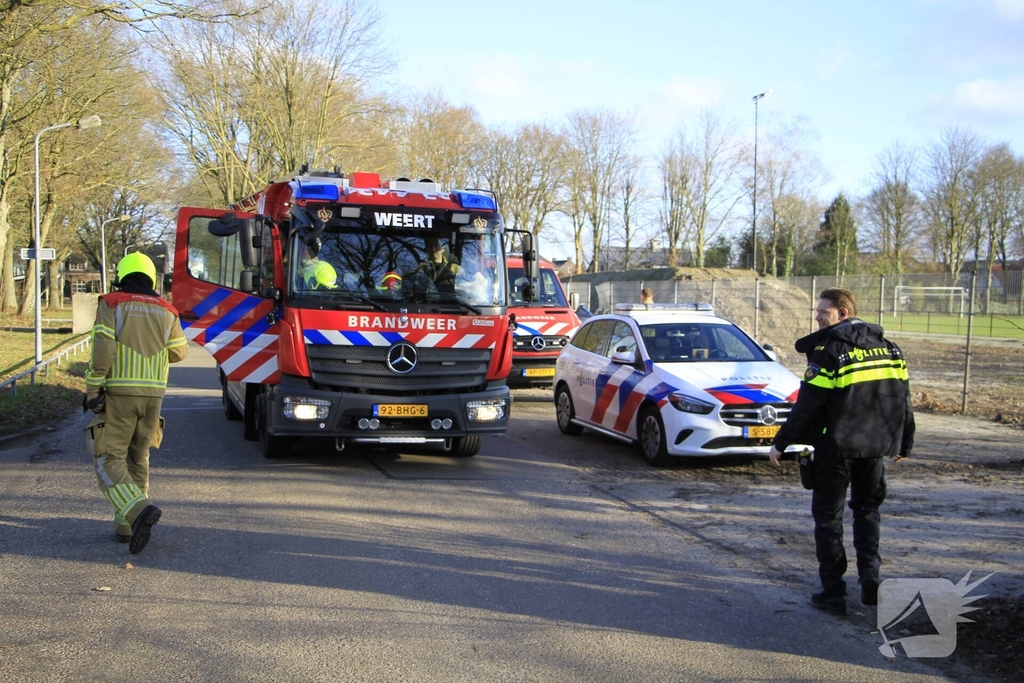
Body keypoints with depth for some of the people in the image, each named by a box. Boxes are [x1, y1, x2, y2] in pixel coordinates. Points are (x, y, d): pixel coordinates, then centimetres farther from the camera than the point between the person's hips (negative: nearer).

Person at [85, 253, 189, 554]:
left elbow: (103, 349, -13)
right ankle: (126, 525, 19)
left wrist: (92, 388, -8)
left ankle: (139, 510, -24)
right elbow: (179, 352, 13)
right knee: (137, 459, 17)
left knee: (108, 460, -2)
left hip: (119, 393, -4)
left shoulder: (111, 305, -3)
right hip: (153, 394, 4)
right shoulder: (166, 311, 9)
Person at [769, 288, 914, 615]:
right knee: (867, 509, 22)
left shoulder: (830, 352, -13)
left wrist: (781, 443, -8)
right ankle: (870, 577, 8)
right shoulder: (889, 349, 7)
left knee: (828, 517, 5)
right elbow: (903, 401, 12)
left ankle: (833, 593, 5)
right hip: (875, 447, 6)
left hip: (835, 448, -6)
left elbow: (806, 406, -15)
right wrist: (903, 444, 21)